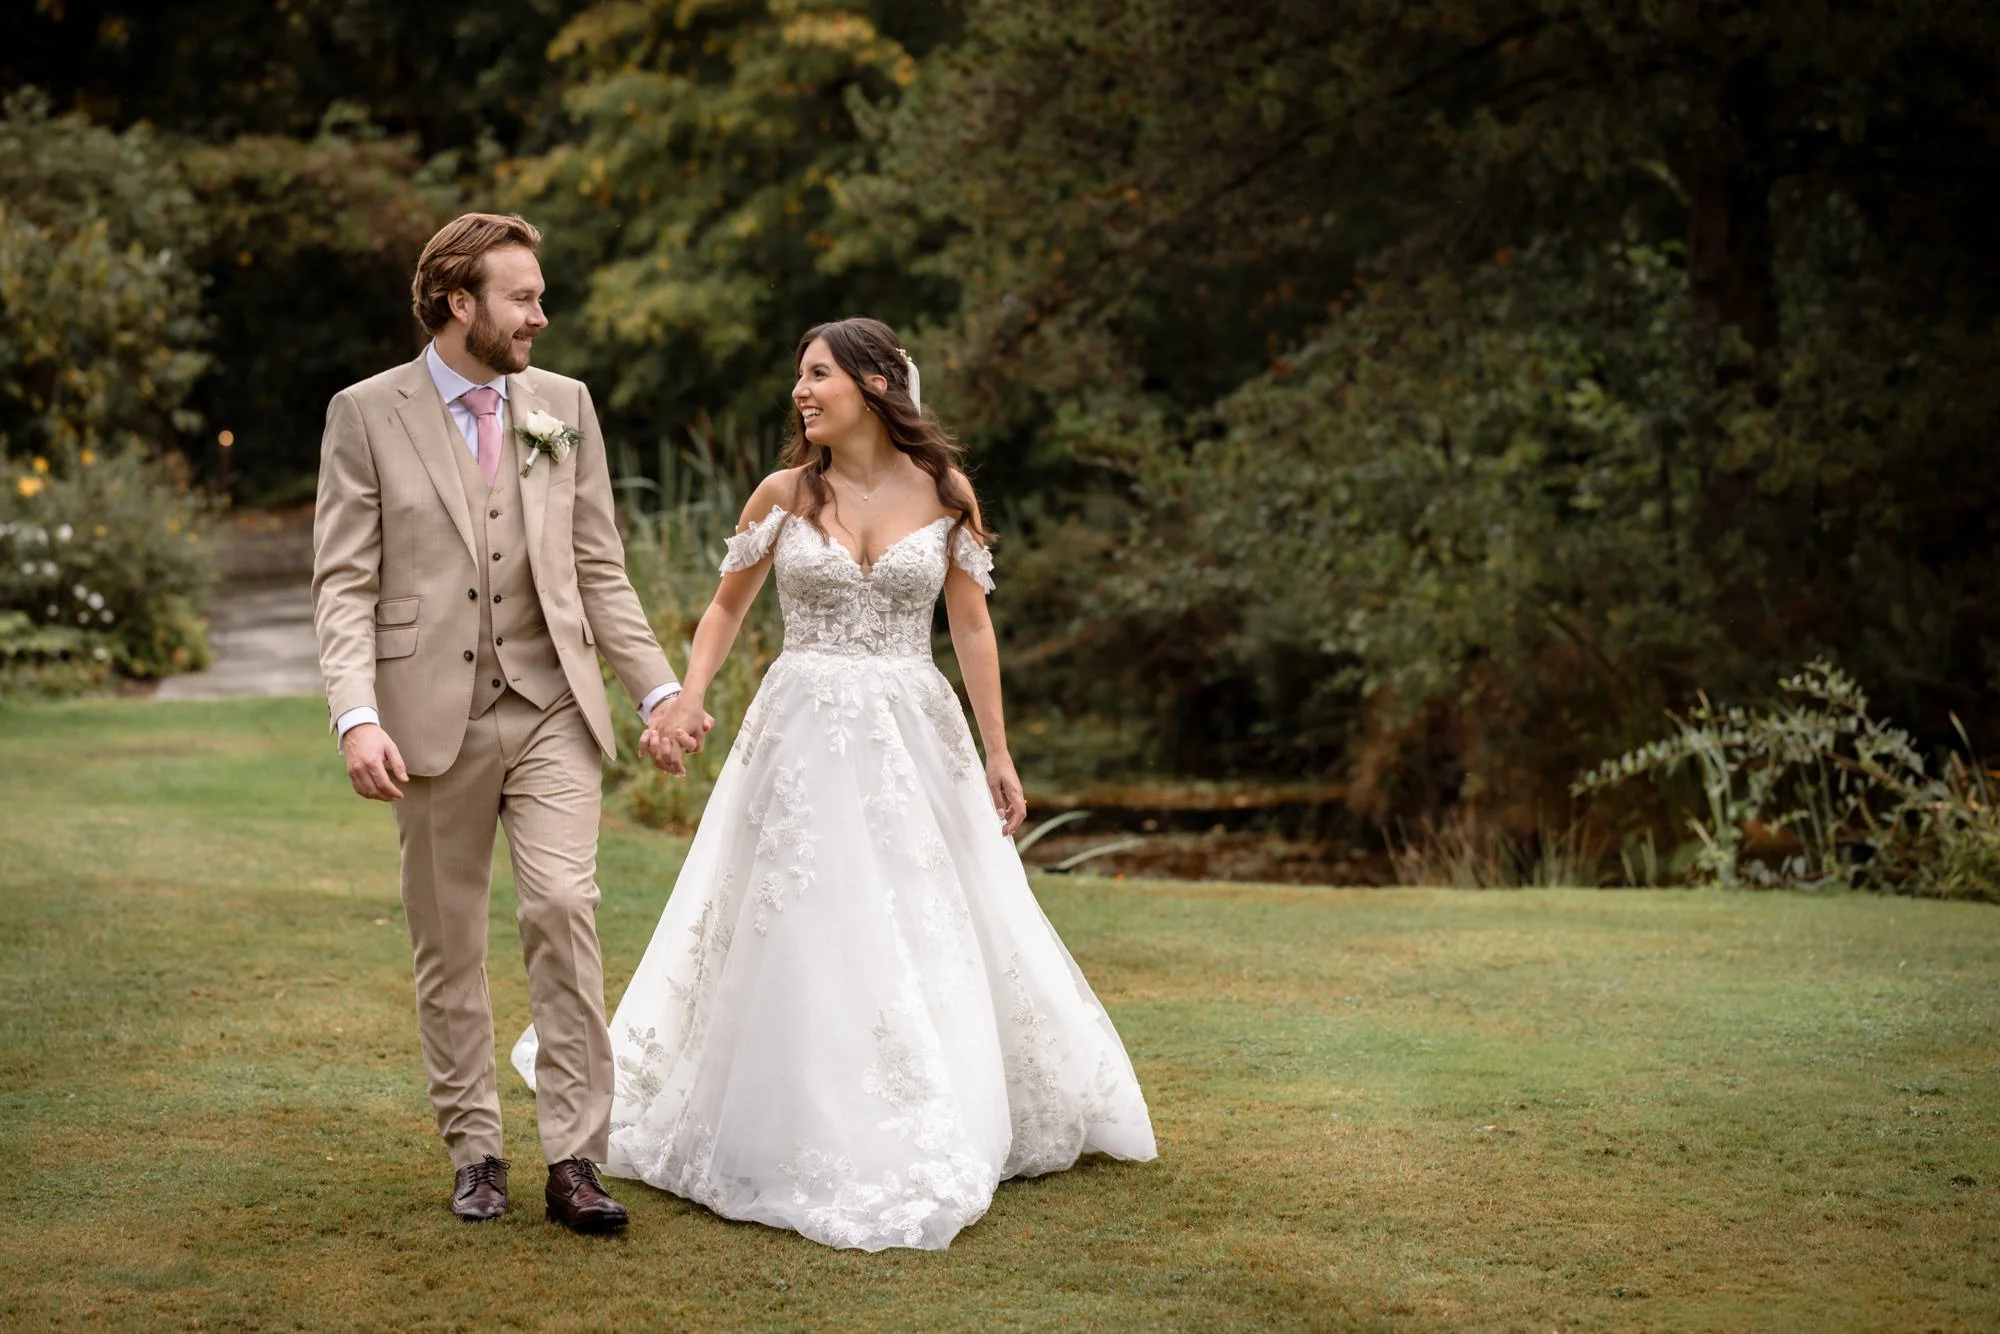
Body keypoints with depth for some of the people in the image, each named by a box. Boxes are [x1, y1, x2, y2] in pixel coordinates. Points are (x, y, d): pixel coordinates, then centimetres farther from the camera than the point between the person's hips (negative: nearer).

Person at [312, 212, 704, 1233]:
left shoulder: (563, 405, 10)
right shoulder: (367, 414, 0)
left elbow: (599, 568, 13)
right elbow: (344, 583, -4)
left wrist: (659, 690, 7)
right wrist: (357, 716, -17)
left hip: (551, 707, 2)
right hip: (433, 716, -1)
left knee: (565, 908, -12)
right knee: (447, 941, 6)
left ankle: (572, 1161, -8)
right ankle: (473, 1152, 19)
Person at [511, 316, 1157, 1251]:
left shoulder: (943, 493, 0)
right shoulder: (784, 495, 1)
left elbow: (971, 627, 5)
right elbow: (727, 607, 10)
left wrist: (998, 753, 4)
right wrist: (689, 693, -8)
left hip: (914, 739, 1)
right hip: (804, 735, 0)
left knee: (931, 934, 6)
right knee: (803, 934, 0)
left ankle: (937, 1133, 23)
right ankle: (817, 1139, 12)